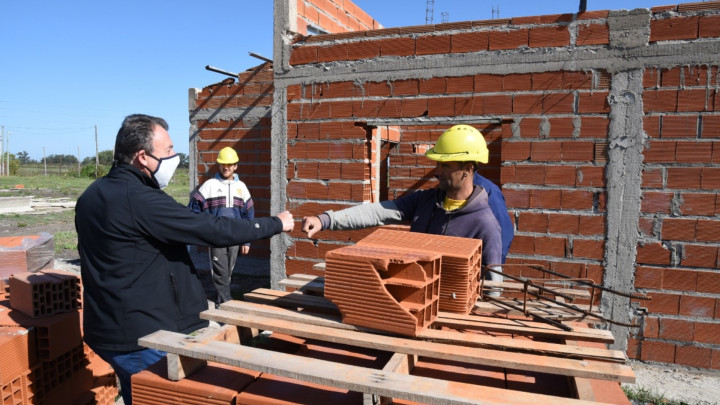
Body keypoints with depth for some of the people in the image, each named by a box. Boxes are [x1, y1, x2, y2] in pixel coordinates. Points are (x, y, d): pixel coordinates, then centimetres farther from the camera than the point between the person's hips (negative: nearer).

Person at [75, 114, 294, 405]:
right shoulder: (140, 199, -24)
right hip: (143, 336, -9)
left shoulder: (92, 196, 6)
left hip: (108, 328, 9)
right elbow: (213, 230, -25)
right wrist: (276, 224, -13)